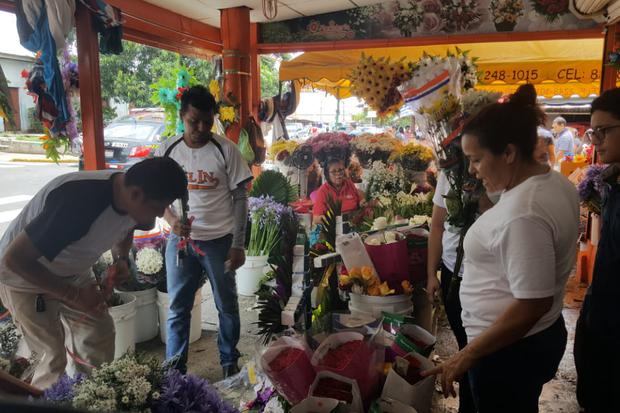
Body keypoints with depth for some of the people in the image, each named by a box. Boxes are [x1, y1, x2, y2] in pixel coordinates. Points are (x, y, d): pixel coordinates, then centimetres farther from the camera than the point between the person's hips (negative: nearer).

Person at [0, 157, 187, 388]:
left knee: (100, 336, 3)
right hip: (24, 274, -6)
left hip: (72, 273, 7)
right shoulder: (79, 200, -39)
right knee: (54, 360, -7)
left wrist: (122, 259, -9)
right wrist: (74, 295, -31)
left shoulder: (129, 198, -15)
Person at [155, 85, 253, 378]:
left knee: (227, 306, 12)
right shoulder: (167, 152, -1)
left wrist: (238, 244, -8)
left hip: (220, 240, -1)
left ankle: (230, 362, 32)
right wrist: (172, 219, -15)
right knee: (178, 307, 11)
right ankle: (174, 368, 27)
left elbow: (240, 198, -4)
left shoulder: (225, 150, -7)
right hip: (180, 239, 2)